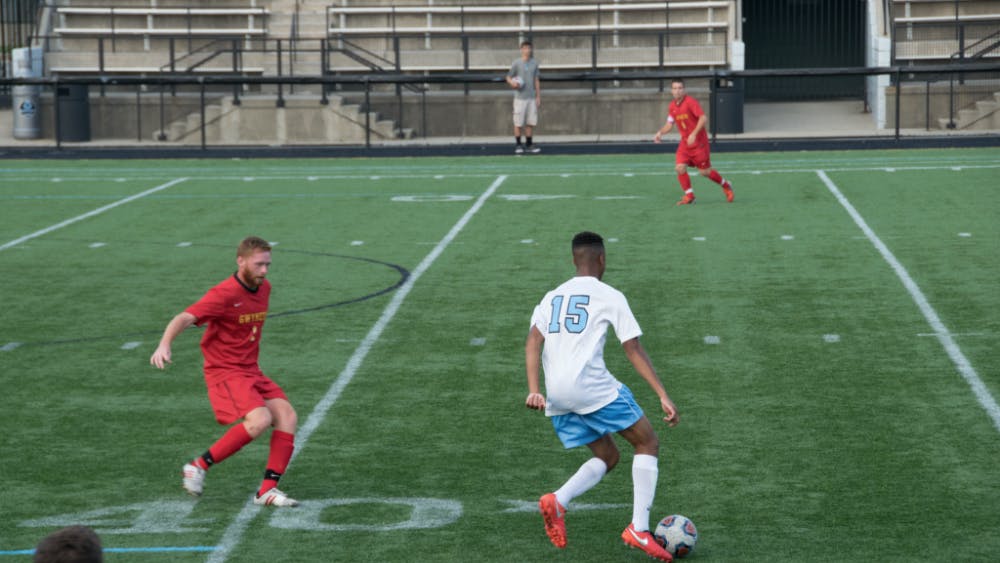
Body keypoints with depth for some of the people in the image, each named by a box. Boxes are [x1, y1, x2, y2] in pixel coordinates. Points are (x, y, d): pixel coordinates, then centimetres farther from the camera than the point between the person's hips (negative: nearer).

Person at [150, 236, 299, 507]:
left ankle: (268, 490, -8)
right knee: (260, 419, -27)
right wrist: (164, 345, -45)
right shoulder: (224, 294, -18)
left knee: (287, 414, -10)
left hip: (251, 371, 8)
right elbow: (184, 318, -28)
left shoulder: (264, 287, 7)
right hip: (225, 372, -8)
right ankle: (198, 466, -12)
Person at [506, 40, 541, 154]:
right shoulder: (517, 63, -2)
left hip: (531, 98, 4)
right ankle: (518, 145, 6)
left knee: (531, 122, 4)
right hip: (520, 97, -4)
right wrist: (512, 83, -18)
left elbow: (536, 81, 13)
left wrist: (538, 96, 11)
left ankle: (529, 144, 14)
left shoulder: (534, 63, 9)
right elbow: (508, 77, 4)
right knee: (518, 123, -2)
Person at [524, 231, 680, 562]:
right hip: (592, 386, -6)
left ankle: (557, 501, -6)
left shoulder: (552, 297, 19)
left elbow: (532, 343, 5)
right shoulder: (609, 297, 3)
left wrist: (534, 391, -3)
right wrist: (664, 397, -4)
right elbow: (634, 351, -3)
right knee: (647, 443, 9)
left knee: (607, 457, 20)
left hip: (557, 397, 6)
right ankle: (639, 529, -3)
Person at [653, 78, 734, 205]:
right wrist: (660, 133, -4)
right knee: (680, 168, -11)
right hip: (685, 142, 6)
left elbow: (703, 118, -23)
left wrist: (694, 134, -31)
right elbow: (669, 124, 16)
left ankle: (726, 185, 25)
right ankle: (689, 196, 1)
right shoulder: (673, 106, 6)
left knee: (704, 171, 0)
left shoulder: (691, 102, -15)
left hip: (699, 141, -6)